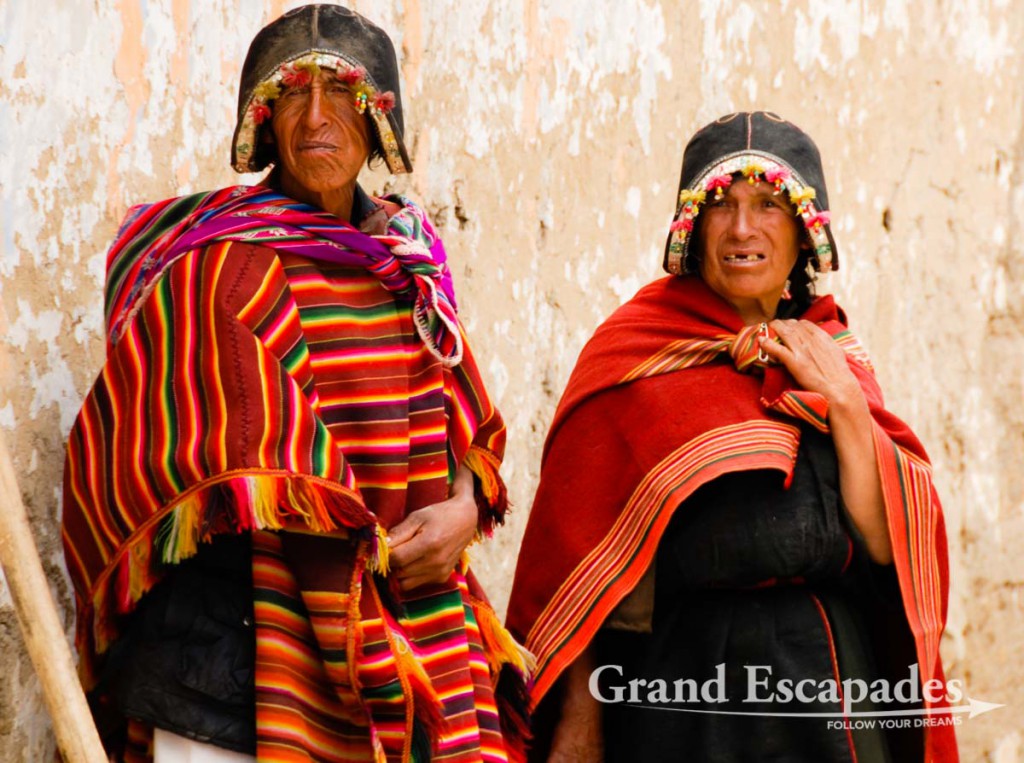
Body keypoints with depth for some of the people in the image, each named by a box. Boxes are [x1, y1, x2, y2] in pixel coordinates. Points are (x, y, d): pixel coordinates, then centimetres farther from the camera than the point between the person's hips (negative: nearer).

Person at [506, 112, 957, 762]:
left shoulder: (832, 356, 9)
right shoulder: (638, 354, -3)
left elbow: (888, 542, 0)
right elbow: (576, 547, -7)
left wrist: (843, 399, -9)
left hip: (833, 680, 4)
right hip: (681, 685, -4)